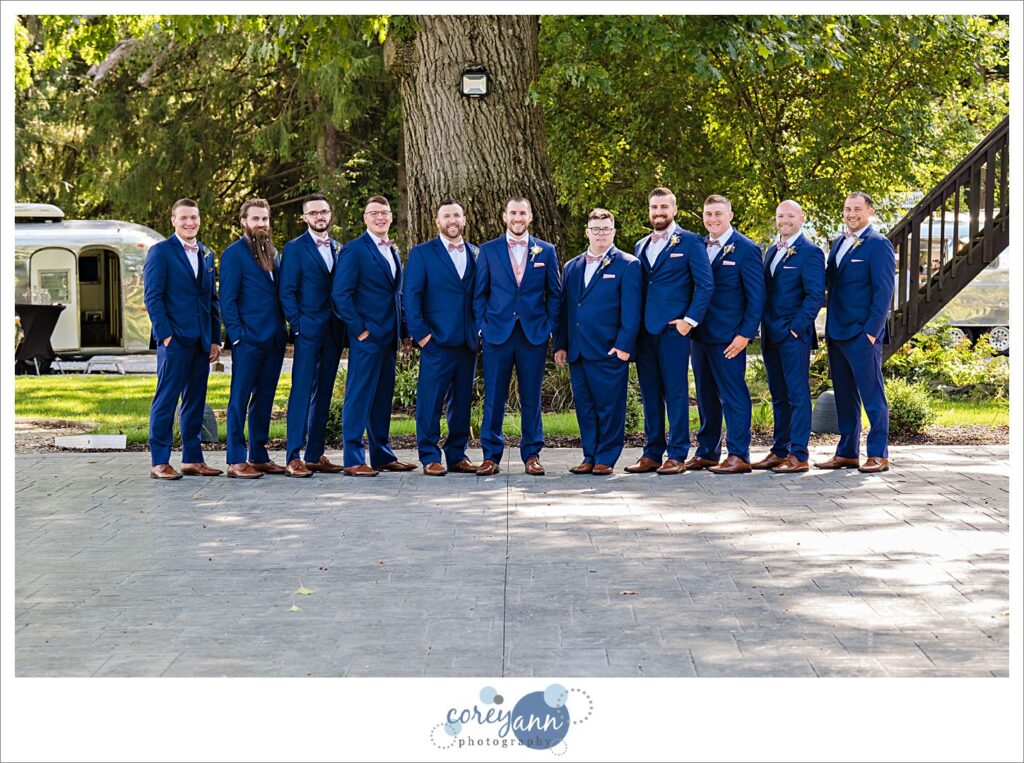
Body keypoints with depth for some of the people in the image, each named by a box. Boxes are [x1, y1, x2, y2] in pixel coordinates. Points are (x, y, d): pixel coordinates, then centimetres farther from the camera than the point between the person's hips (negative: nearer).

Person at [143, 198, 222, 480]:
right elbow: (152, 297, -7)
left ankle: (192, 459, 16)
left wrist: (215, 338, 12)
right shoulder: (160, 252, -2)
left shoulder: (207, 255, 17)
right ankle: (159, 462, -1)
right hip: (174, 340, -6)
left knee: (195, 401, 10)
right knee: (166, 400, -4)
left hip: (201, 341, 6)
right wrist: (165, 335, -14)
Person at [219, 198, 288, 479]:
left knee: (264, 399, 11)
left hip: (273, 340, 7)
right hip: (248, 340, -7)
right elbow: (227, 300, -8)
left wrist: (282, 330, 11)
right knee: (240, 399, -4)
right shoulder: (234, 254, -4)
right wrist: (238, 335, -14)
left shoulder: (272, 253, 17)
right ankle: (236, 461, -2)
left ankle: (258, 456, 18)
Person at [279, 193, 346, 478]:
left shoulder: (339, 249, 15)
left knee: (324, 394, 8)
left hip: (333, 333, 6)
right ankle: (293, 457, -7)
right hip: (308, 332, -5)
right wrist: (298, 326, -12)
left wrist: (344, 327, 6)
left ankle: (316, 455, 13)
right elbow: (287, 293, -5)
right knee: (302, 392, -8)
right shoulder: (295, 249, -1)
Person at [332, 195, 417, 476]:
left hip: (388, 337, 8)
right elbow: (341, 294, -12)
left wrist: (405, 333, 14)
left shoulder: (394, 252, 17)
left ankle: (382, 456, 19)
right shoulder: (355, 249, -7)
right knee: (359, 397, -5)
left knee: (383, 397, 12)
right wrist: (359, 329, -15)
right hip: (366, 337, -8)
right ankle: (353, 460, -2)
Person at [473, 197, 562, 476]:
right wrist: (482, 326, -1)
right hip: (497, 334, 0)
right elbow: (479, 293, 8)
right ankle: (491, 456, 7)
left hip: (534, 335, 0)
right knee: (493, 397, 0)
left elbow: (555, 294, 10)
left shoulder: (546, 251, 8)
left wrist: (550, 326, 1)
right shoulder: (488, 250, 7)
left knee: (531, 398, 5)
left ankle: (531, 455, 13)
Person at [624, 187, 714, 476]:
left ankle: (677, 455, 0)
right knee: (650, 394, 8)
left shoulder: (689, 242, 0)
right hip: (644, 330, 6)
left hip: (673, 329, -6)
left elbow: (705, 284, -5)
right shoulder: (641, 246, 18)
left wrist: (690, 320, -12)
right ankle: (652, 454, 13)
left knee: (676, 392, -4)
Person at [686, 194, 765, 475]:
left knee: (733, 395, -5)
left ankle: (738, 456, -2)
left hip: (728, 336, -6)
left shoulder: (746, 249, -6)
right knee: (705, 396, 12)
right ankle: (706, 452, 20)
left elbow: (757, 296, -8)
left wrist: (745, 334, -14)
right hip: (700, 334, 6)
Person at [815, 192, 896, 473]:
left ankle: (878, 455, 3)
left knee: (872, 396, -2)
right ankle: (847, 453, 18)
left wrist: (872, 331, -16)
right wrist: (830, 329, 9)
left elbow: (883, 292, -12)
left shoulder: (878, 244, -7)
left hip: (862, 334, -8)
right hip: (837, 333, 8)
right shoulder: (838, 243, 16)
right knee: (844, 396, 12)